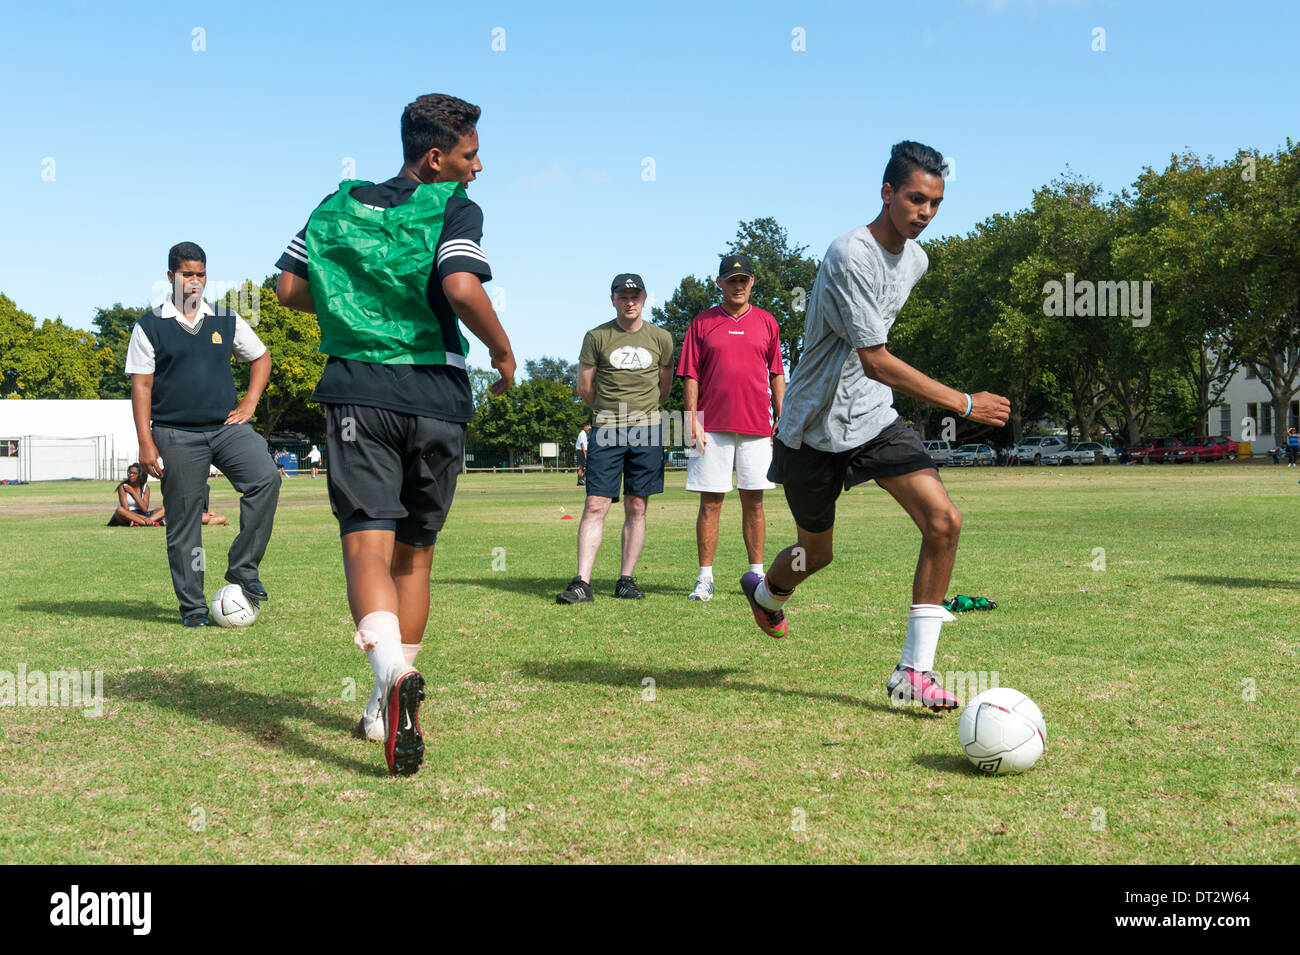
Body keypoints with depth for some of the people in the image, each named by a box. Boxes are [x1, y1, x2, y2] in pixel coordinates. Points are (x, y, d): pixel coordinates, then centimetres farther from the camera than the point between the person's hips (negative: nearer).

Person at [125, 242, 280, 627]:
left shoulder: (226, 320, 11)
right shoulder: (150, 326, 3)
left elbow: (261, 357, 24)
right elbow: (141, 386, 1)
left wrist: (249, 403, 9)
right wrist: (146, 443, -5)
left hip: (226, 426, 2)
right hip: (176, 434, -2)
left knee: (265, 478, -23)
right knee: (183, 522, 1)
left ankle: (243, 566, -11)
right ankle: (192, 606, 11)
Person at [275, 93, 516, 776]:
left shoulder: (336, 205, 14)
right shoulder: (454, 209, -1)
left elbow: (290, 289, 12)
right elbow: (462, 289, -18)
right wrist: (503, 352, -4)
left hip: (356, 391, 2)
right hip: (436, 395, -1)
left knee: (367, 541, -9)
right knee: (415, 552, 13)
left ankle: (392, 672, -36)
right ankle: (386, 708, 18)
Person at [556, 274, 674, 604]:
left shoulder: (660, 338, 7)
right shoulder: (596, 337, 2)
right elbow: (584, 388, 9)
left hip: (647, 431, 2)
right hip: (607, 431, -1)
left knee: (636, 508, 4)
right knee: (595, 505, -7)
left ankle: (626, 580, 12)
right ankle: (582, 583, -7)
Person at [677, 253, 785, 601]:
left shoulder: (766, 322, 10)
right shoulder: (702, 322, 6)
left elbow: (776, 374, 12)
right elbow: (690, 375, 4)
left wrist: (782, 420, 6)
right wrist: (691, 418, -5)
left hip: (757, 426, 1)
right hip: (713, 426, -1)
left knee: (753, 500, 5)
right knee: (710, 502, -1)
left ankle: (756, 573, 13)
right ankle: (705, 578, 4)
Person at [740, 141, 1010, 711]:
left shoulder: (915, 259, 4)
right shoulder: (850, 256, -23)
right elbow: (875, 361, -28)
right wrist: (963, 403, -27)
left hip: (874, 419, 6)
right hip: (815, 429, -6)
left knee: (943, 521, -15)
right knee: (817, 551, 12)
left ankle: (914, 672, -8)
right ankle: (767, 592, 50)